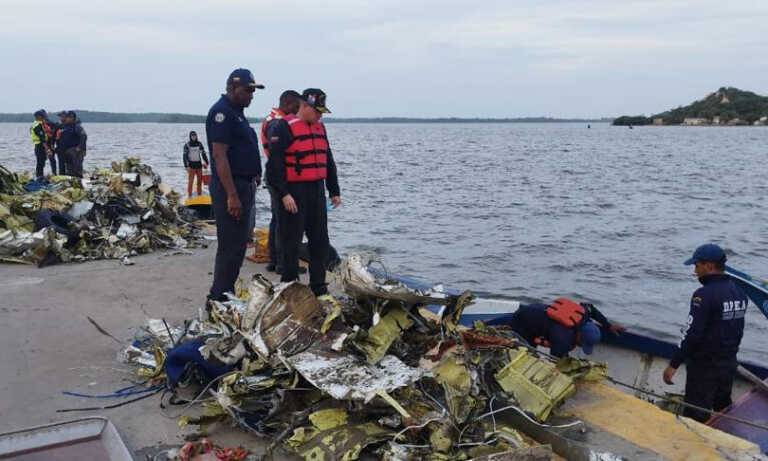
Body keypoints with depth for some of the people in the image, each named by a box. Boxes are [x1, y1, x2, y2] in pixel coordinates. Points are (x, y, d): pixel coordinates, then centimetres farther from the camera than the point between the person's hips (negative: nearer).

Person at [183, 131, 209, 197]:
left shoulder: (199, 144, 7)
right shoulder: (187, 145, -5)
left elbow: (203, 154, 13)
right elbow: (185, 156, -7)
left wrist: (206, 163, 6)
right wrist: (186, 166, -15)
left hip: (199, 164, 4)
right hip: (191, 165, -4)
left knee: (200, 181, 6)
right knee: (190, 181, -6)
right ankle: (189, 196, -3)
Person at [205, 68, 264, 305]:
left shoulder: (236, 113, 18)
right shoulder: (222, 112, -13)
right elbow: (219, 155, -20)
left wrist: (253, 182, 21)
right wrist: (232, 195, -25)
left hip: (243, 185, 10)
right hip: (229, 188, -10)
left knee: (238, 245, 14)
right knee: (230, 246, -7)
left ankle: (226, 295, 22)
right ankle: (218, 300, 1)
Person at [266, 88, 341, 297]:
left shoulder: (319, 128, 15)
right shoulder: (283, 127, -9)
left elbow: (328, 161, 21)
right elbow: (274, 164, -15)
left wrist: (334, 191, 18)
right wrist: (283, 194, -20)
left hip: (317, 192, 8)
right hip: (294, 194, -7)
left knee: (320, 241, 10)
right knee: (291, 241, 0)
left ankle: (318, 287, 20)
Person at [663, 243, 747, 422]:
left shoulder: (704, 295, -21)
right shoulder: (738, 292, 5)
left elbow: (691, 333, -23)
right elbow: (738, 330, 13)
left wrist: (673, 365, -17)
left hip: (704, 367, -8)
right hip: (729, 365, 8)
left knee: (695, 416, -1)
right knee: (724, 410, 21)